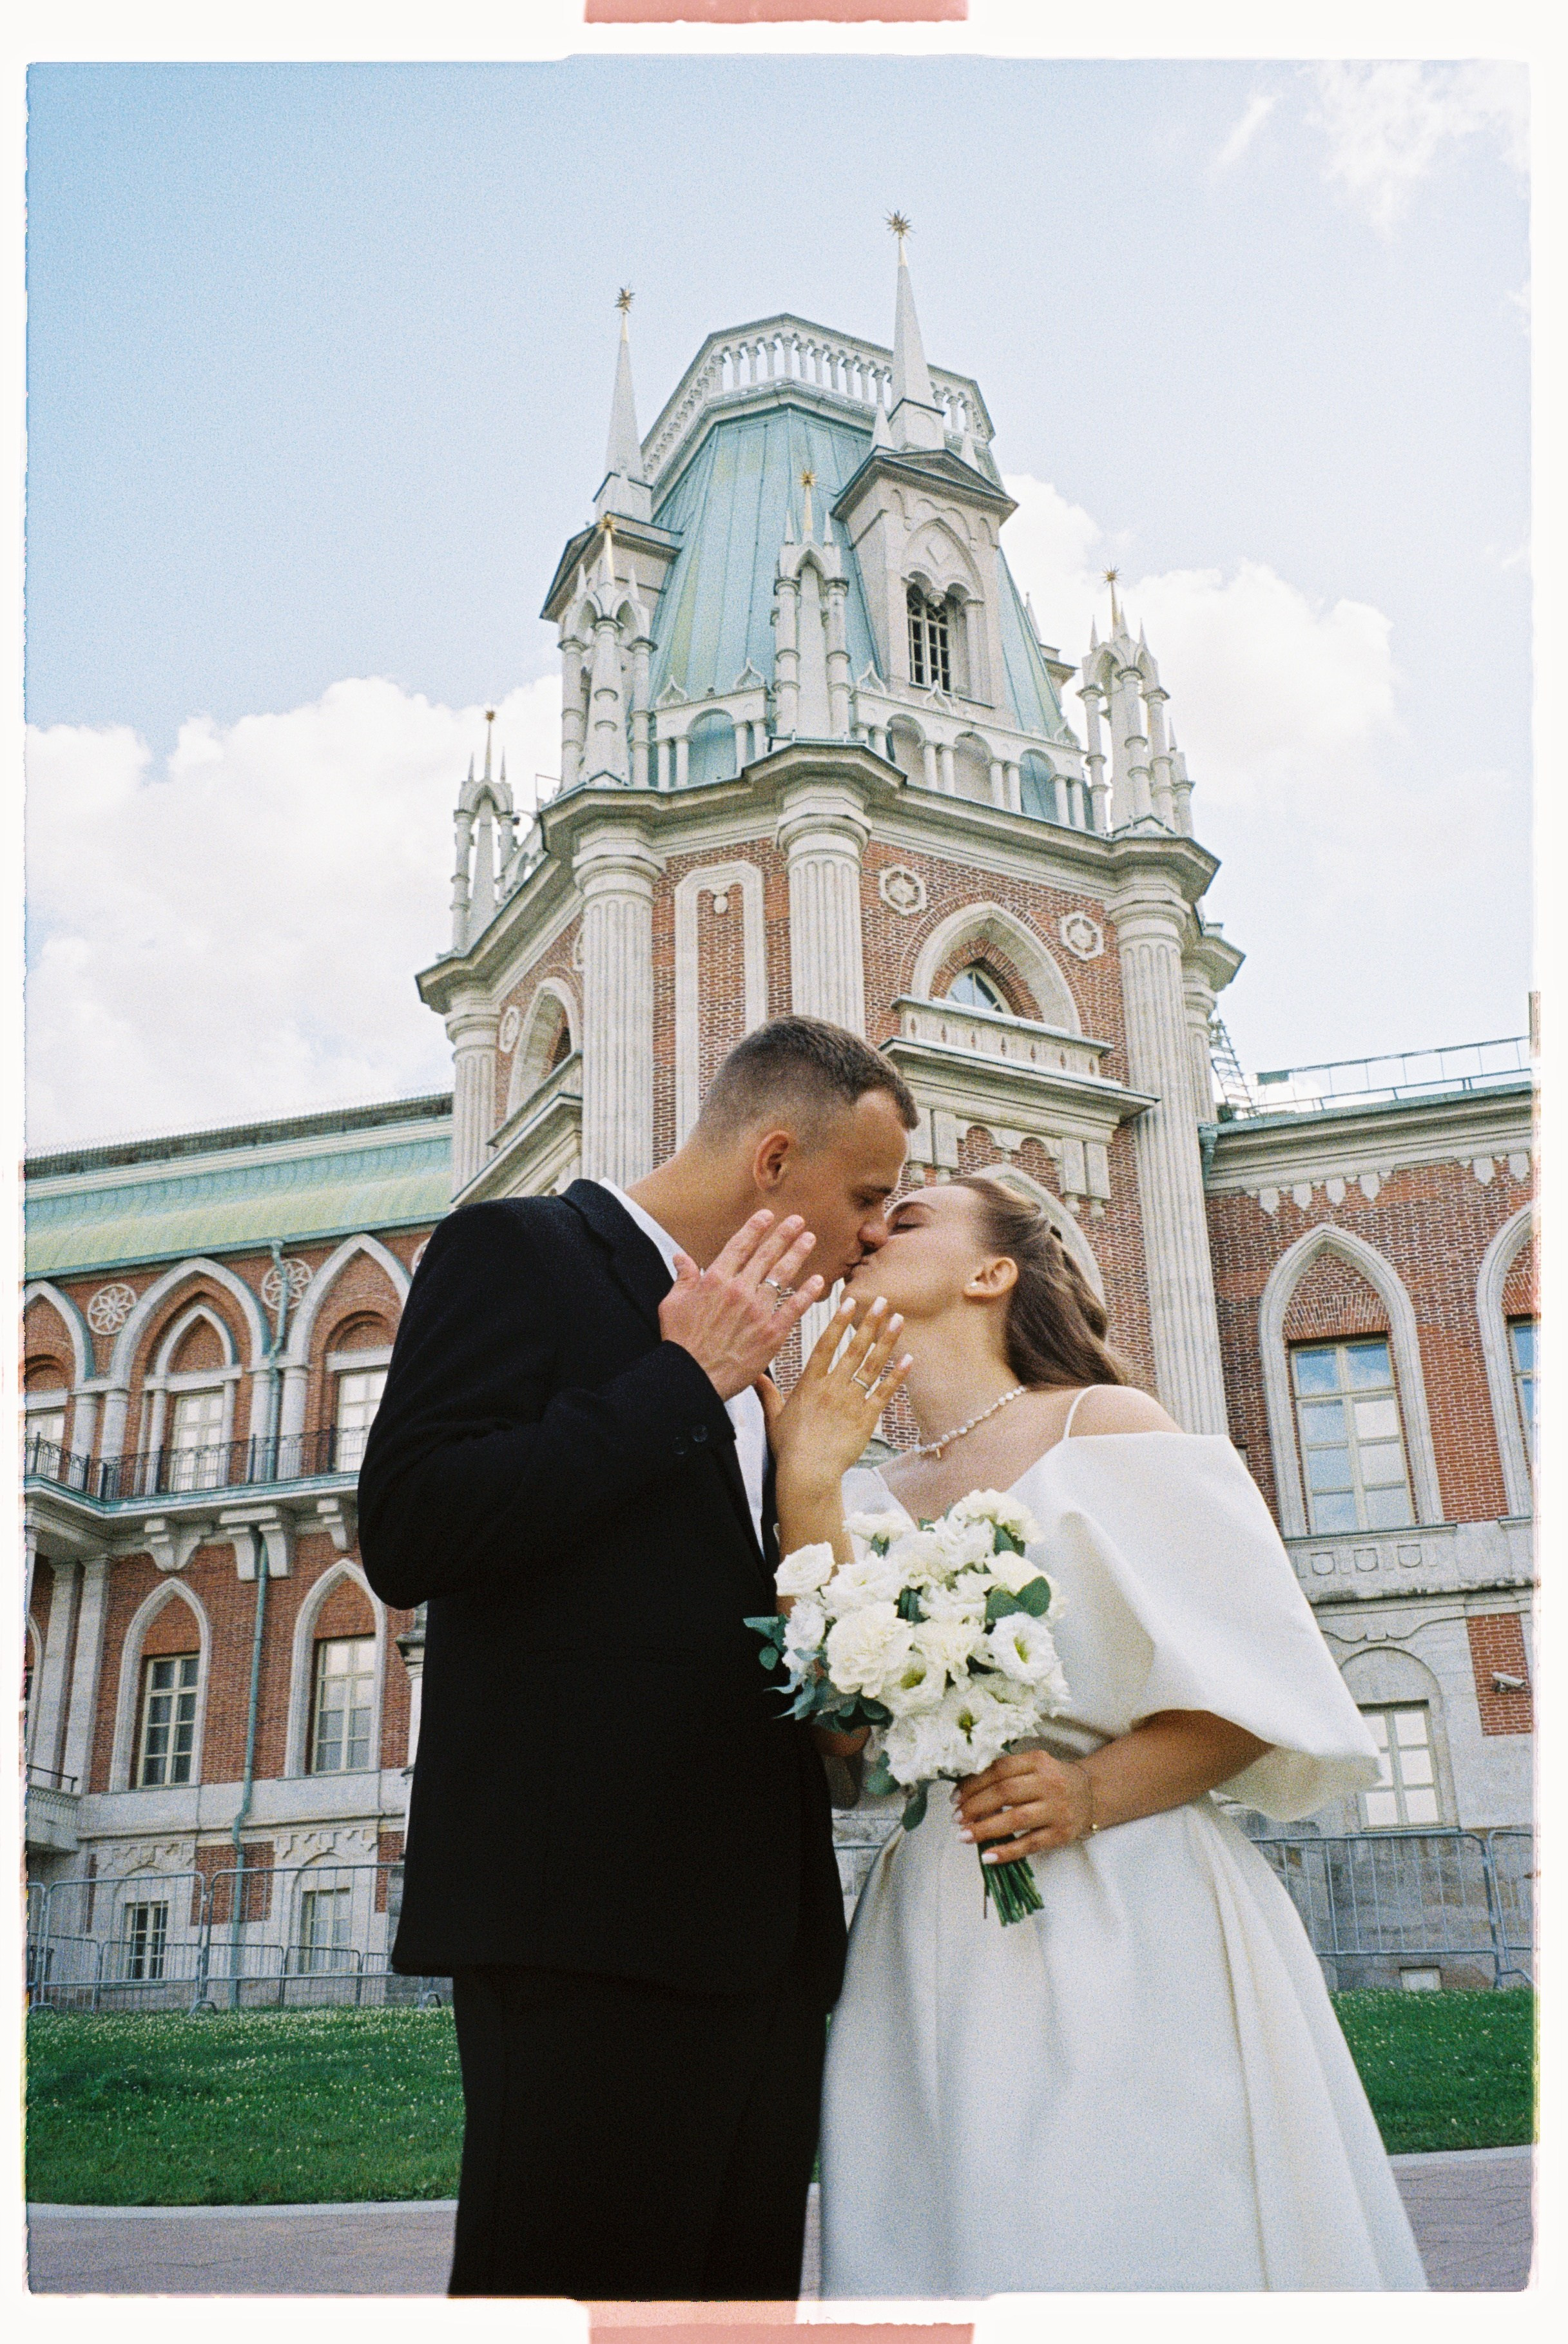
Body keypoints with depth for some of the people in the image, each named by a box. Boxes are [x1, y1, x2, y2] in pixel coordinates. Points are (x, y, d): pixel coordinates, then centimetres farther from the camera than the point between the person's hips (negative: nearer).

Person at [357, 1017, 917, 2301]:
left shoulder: (731, 1356, 22)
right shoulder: (520, 1250, -2)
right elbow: (409, 1535, -16)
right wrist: (685, 1380, -11)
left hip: (760, 1932, 8)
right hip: (592, 1914, -8)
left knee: (745, 2275, 10)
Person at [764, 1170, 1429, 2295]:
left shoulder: (1106, 1426, 0)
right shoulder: (870, 1500, 12)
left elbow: (1268, 1685, -3)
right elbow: (846, 1738, -1)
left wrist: (1098, 1789, -19)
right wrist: (805, 1495, -7)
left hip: (1131, 1933, -4)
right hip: (937, 1951, 4)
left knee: (1141, 2234, -2)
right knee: (966, 2239, 6)